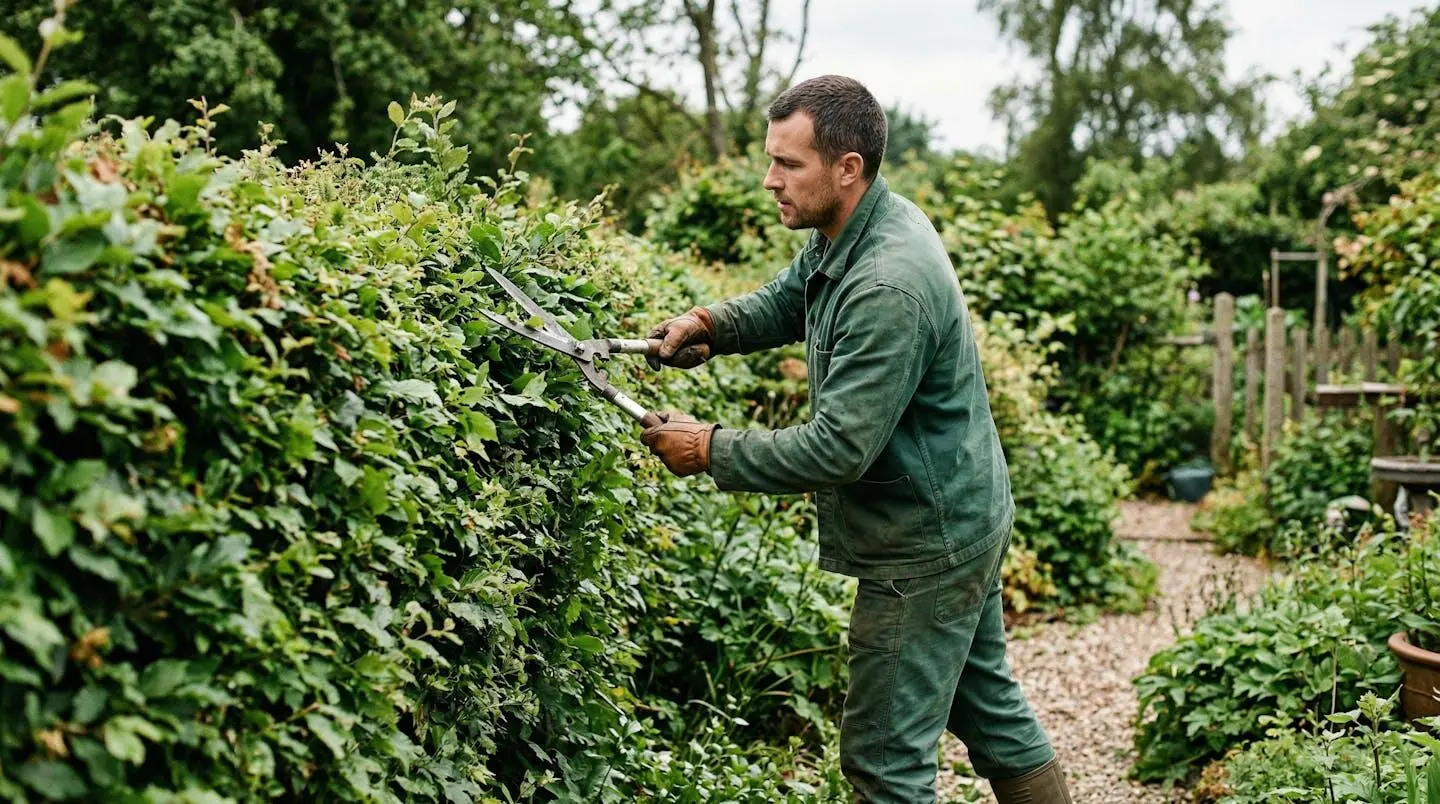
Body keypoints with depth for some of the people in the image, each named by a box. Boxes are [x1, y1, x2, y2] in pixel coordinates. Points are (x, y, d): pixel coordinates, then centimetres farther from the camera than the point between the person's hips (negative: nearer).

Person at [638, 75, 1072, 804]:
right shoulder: (847, 233, 0)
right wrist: (708, 324, -2)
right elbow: (785, 302, 17)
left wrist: (710, 449, -21)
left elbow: (839, 449, -30)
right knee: (987, 703, 23)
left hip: (925, 546, -10)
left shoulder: (888, 289, -30)